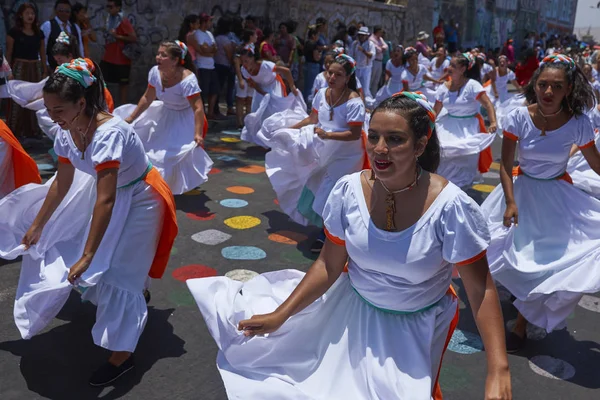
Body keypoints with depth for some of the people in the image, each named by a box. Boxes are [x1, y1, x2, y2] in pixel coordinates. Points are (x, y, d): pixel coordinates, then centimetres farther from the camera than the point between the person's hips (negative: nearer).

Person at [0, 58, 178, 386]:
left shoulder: (108, 133, -35)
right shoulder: (66, 131, -11)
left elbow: (105, 201, -37)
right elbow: (62, 183, 1)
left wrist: (87, 256, -35)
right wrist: (36, 225, 8)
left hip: (137, 200, -7)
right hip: (110, 193, 8)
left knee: (116, 273, -7)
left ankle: (122, 356, 5)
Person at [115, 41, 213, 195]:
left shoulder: (187, 80, -32)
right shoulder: (155, 72, -14)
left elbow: (198, 108, -35)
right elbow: (147, 98, -1)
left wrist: (198, 134, -44)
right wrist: (131, 118, 2)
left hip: (184, 118, -7)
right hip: (164, 113, 7)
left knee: (183, 149, -20)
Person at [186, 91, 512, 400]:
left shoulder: (450, 207, -26)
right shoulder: (349, 190, -17)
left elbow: (481, 289, -19)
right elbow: (328, 266, -8)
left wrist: (498, 370, -26)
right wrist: (279, 315, -9)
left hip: (415, 328, -2)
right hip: (352, 310, 3)